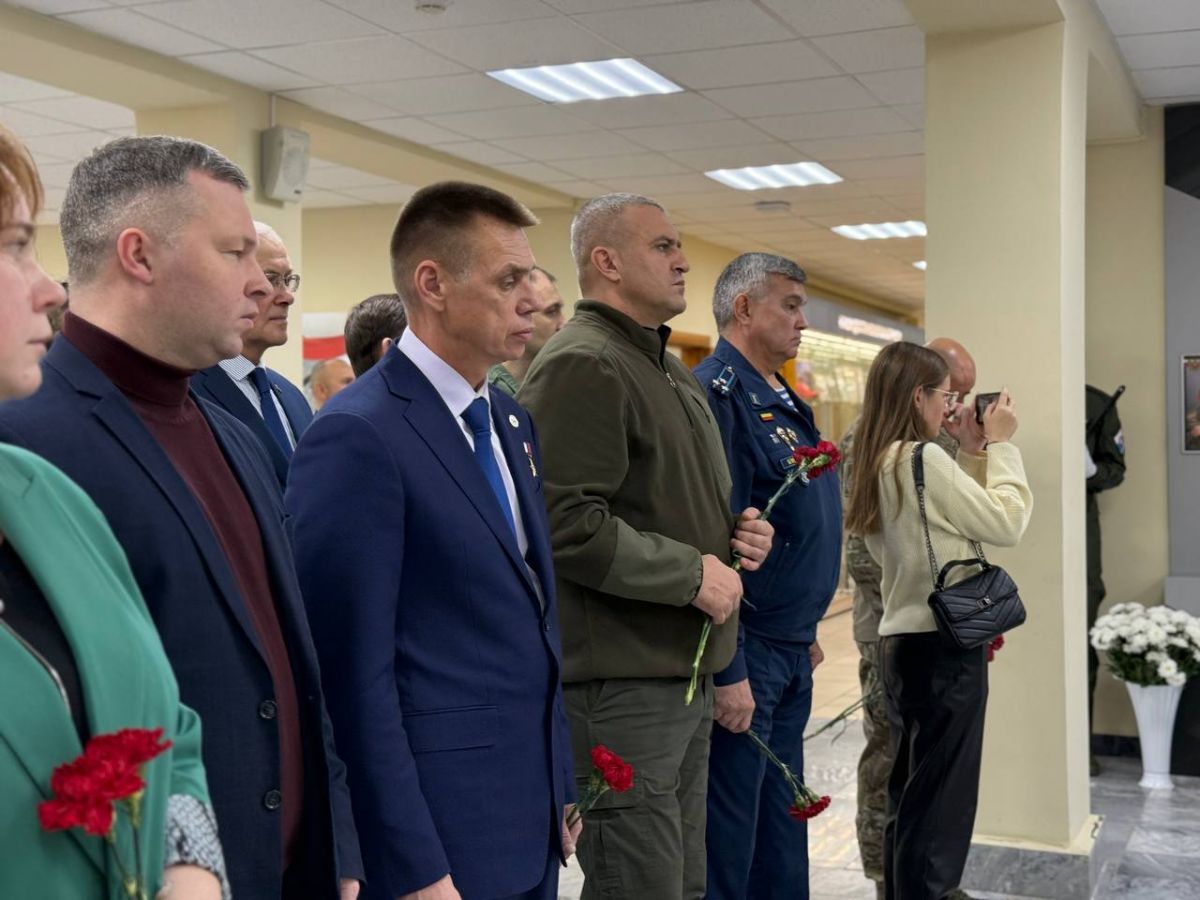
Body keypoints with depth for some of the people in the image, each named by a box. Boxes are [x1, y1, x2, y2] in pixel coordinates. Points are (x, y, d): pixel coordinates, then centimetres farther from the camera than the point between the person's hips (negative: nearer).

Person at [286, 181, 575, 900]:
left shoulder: (511, 422, 9)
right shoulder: (358, 437, -17)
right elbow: (356, 673, -18)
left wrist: (561, 786, 14)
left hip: (532, 816, 8)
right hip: (439, 826, -8)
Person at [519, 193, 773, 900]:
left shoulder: (673, 374, 19)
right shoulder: (581, 366, -14)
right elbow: (566, 524, -24)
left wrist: (739, 531, 7)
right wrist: (691, 573, -16)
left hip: (688, 676, 10)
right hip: (622, 681, -10)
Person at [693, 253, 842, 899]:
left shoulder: (783, 402, 13)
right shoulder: (718, 393, -17)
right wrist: (726, 670, -24)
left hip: (791, 651, 9)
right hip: (745, 652, -9)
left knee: (782, 827, 19)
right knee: (729, 837, 2)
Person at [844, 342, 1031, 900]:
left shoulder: (878, 461, 9)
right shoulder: (923, 458, -17)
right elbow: (1007, 524, -14)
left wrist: (971, 452, 11)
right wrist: (999, 445, -4)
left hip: (902, 639, 9)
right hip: (943, 643, -9)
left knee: (909, 791, 17)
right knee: (941, 798, 1)